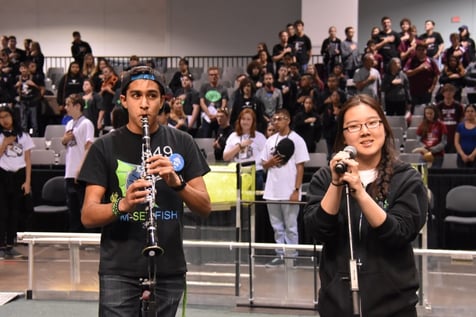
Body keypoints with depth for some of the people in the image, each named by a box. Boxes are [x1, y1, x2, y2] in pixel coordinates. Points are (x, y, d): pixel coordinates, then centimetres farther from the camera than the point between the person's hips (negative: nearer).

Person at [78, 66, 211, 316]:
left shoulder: (181, 143, 5)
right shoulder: (105, 147, 0)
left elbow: (205, 208, 1)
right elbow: (87, 216, -5)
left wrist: (177, 182, -19)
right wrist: (122, 204, -25)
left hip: (169, 270, 2)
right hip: (119, 271, -2)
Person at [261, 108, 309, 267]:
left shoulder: (296, 140, -4)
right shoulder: (271, 140, 11)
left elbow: (300, 167, -6)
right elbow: (264, 165, 16)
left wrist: (296, 190, -13)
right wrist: (270, 162, -8)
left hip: (289, 191, -5)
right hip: (272, 191, 5)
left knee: (290, 227, 3)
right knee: (277, 226, 11)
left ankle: (292, 257, 10)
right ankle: (280, 255, 19)